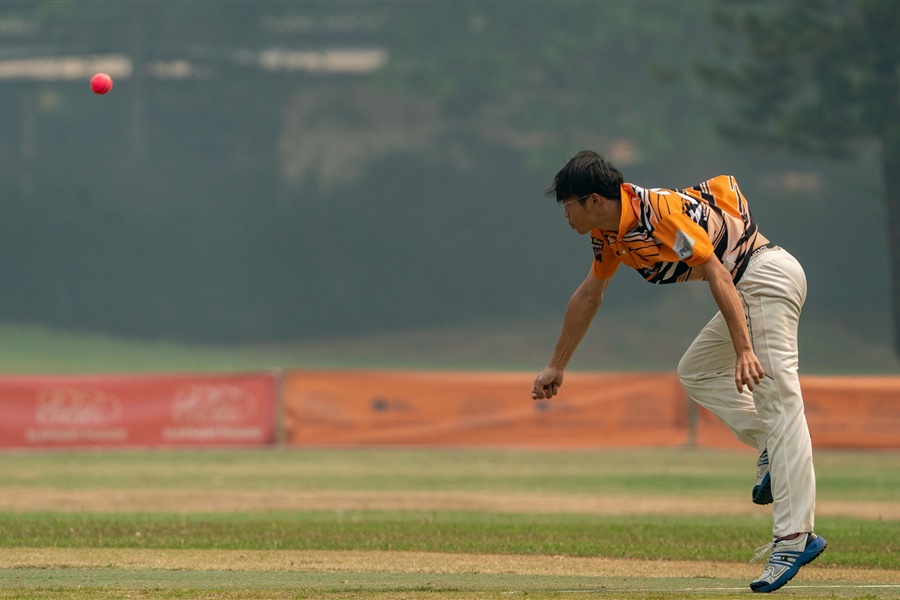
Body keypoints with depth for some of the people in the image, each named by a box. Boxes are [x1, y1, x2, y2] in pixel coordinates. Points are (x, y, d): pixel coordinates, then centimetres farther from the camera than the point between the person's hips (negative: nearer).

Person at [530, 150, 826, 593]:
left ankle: (795, 537, -24)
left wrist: (744, 350, -32)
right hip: (749, 288, 11)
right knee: (695, 373, 22)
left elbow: (718, 275, -25)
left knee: (777, 402, -17)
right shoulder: (611, 231, 10)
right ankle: (775, 451, 6)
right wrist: (556, 367, 33)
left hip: (767, 272, -11)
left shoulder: (656, 212, -20)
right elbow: (589, 294, 25)